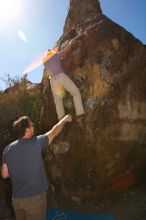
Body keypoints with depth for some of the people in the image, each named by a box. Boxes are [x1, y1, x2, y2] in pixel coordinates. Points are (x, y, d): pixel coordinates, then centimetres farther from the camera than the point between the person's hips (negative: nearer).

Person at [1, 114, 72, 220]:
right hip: (35, 197, -4)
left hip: (16, 198, 5)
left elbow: (4, 174, 2)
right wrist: (64, 119, 17)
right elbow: (54, 132, 0)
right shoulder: (36, 143, -15)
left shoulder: (8, 149, -3)